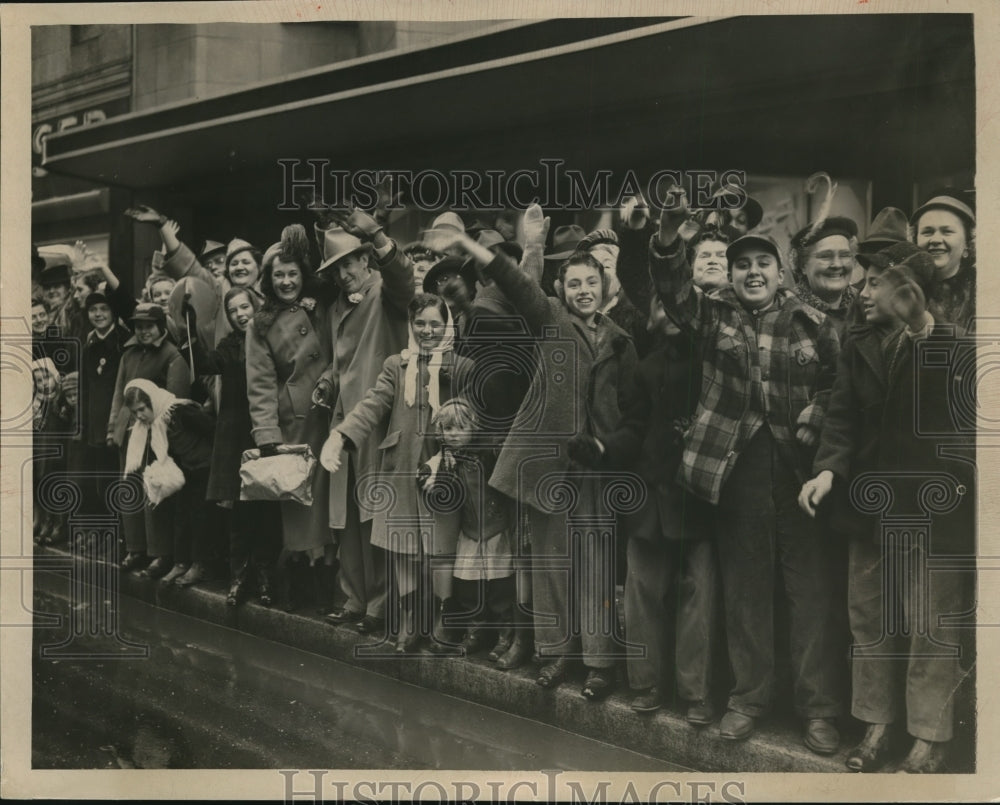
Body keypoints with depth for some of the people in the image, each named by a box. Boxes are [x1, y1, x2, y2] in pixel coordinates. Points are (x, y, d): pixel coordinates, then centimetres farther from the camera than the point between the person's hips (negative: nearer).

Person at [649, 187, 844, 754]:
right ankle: (751, 696, 26)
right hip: (737, 469, 1)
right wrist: (668, 244, -32)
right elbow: (676, 292, -14)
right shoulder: (714, 312, 4)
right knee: (745, 589, 11)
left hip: (800, 467, 0)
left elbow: (840, 379, 14)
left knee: (813, 589, 3)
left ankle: (820, 708, 17)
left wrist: (817, 413, -4)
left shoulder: (812, 322, 4)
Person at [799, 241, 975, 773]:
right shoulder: (859, 347, 6)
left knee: (931, 624, 5)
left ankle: (929, 739, 19)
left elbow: (968, 425, -8)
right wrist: (828, 468, -15)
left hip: (934, 510, -5)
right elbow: (843, 415, 0)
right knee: (870, 617, 15)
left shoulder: (956, 350, -9)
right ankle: (878, 724, 30)